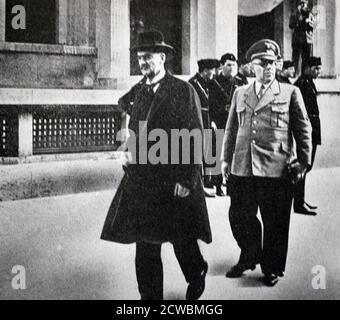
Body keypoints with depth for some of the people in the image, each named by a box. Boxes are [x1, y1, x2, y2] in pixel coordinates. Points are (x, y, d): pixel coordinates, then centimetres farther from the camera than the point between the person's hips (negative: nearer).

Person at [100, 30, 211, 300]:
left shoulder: (184, 91, -6)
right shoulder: (140, 93, 13)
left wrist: (187, 180, -15)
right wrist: (132, 164, 8)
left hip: (175, 182, -5)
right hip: (142, 182, 5)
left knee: (183, 240, 9)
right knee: (145, 247, 7)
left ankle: (197, 276, 38)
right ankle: (150, 295, 19)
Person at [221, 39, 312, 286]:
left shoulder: (290, 93, 5)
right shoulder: (240, 93, 15)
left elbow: (303, 129, 6)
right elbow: (232, 129, 17)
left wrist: (303, 160, 3)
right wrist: (226, 159, 14)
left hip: (276, 169, -3)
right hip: (242, 167, 3)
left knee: (275, 222, 4)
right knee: (239, 216, 8)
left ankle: (272, 268, 21)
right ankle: (250, 257, 32)